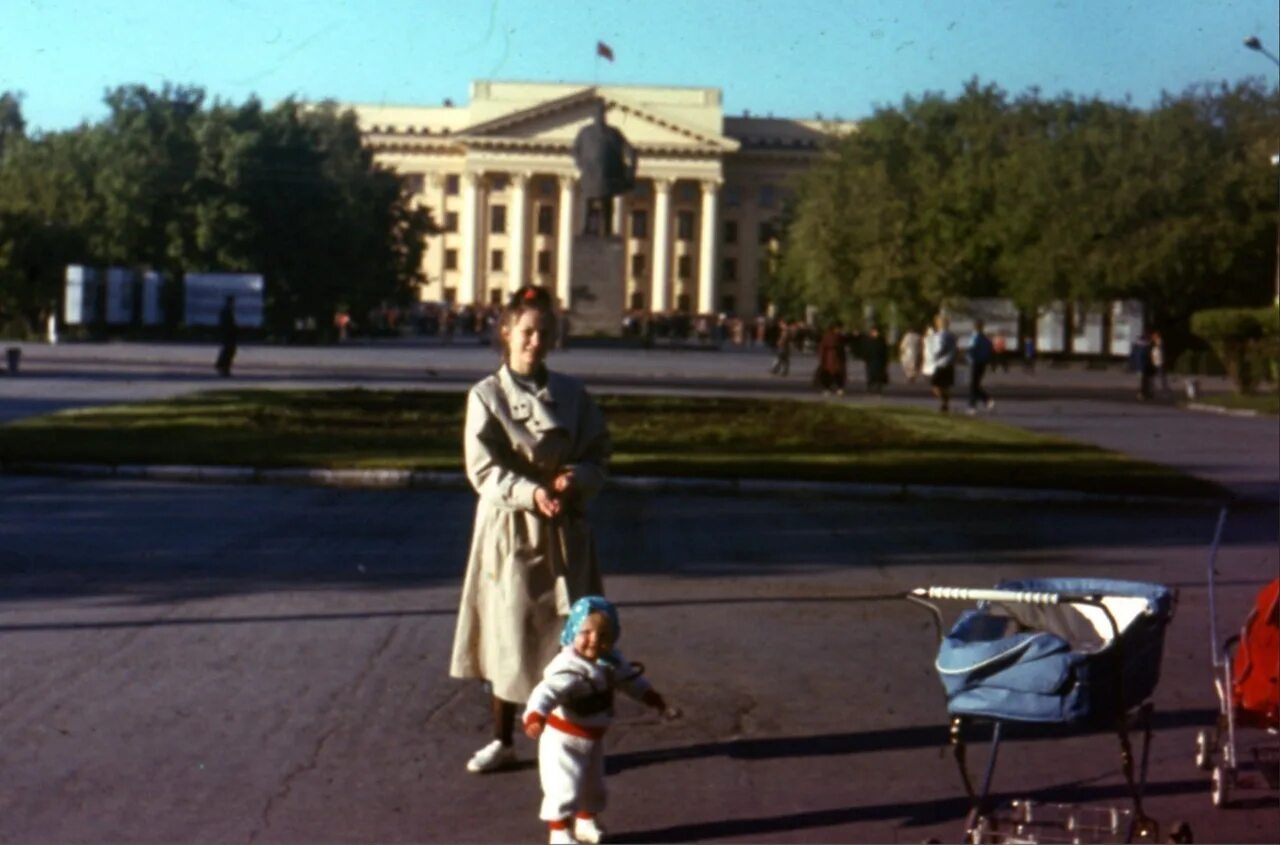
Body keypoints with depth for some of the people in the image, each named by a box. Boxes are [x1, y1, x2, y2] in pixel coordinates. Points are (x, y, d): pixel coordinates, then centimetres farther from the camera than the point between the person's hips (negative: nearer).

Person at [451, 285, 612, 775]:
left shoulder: (571, 394, 4)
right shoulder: (486, 395, -3)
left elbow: (597, 455, 5)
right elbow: (483, 468, -10)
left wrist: (574, 479, -16)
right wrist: (531, 492, -24)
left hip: (564, 530, 2)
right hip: (508, 529, -2)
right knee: (507, 633, 6)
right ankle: (502, 741, 22)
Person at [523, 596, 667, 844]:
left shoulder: (611, 661, -5)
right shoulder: (569, 669, -33)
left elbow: (630, 678, 15)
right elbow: (547, 692, -46)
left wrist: (651, 697, 25)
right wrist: (535, 717, -63)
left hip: (594, 737, 9)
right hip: (564, 739, -9)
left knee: (593, 784, 23)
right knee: (565, 786, -7)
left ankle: (586, 822, 43)